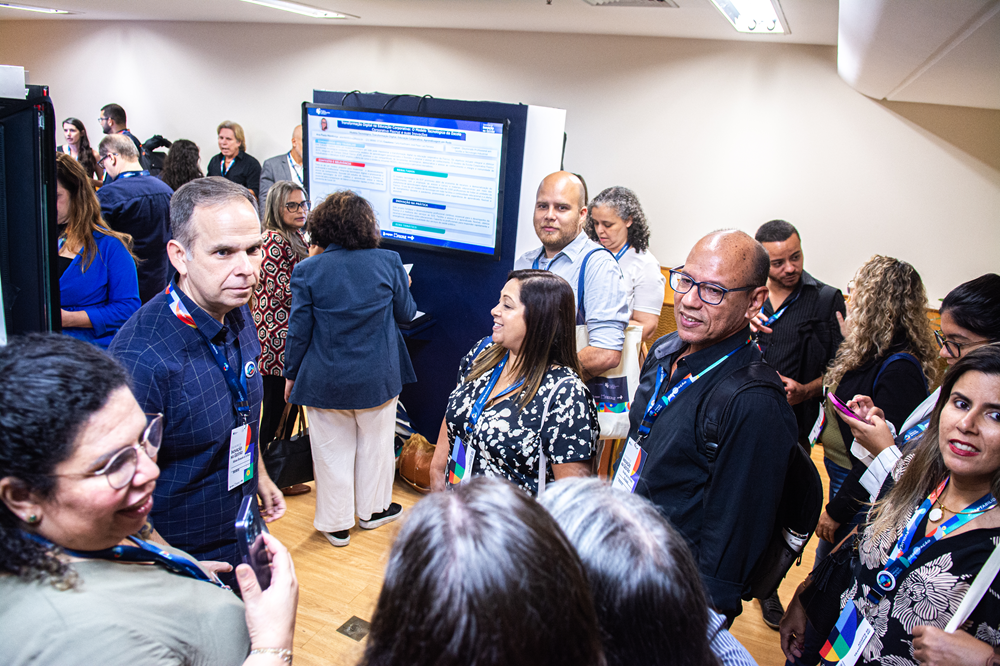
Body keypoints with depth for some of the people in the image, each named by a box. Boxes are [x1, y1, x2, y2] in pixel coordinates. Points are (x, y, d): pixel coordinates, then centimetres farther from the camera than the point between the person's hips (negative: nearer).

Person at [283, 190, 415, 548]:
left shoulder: (307, 270, -11)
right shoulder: (388, 262, -9)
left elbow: (299, 330, -7)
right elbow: (406, 313, 4)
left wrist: (291, 373, 7)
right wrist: (403, 288, 25)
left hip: (325, 381, 0)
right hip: (378, 378, 1)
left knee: (333, 452, 13)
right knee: (375, 444, 19)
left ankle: (337, 524, 26)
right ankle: (372, 510, 36)